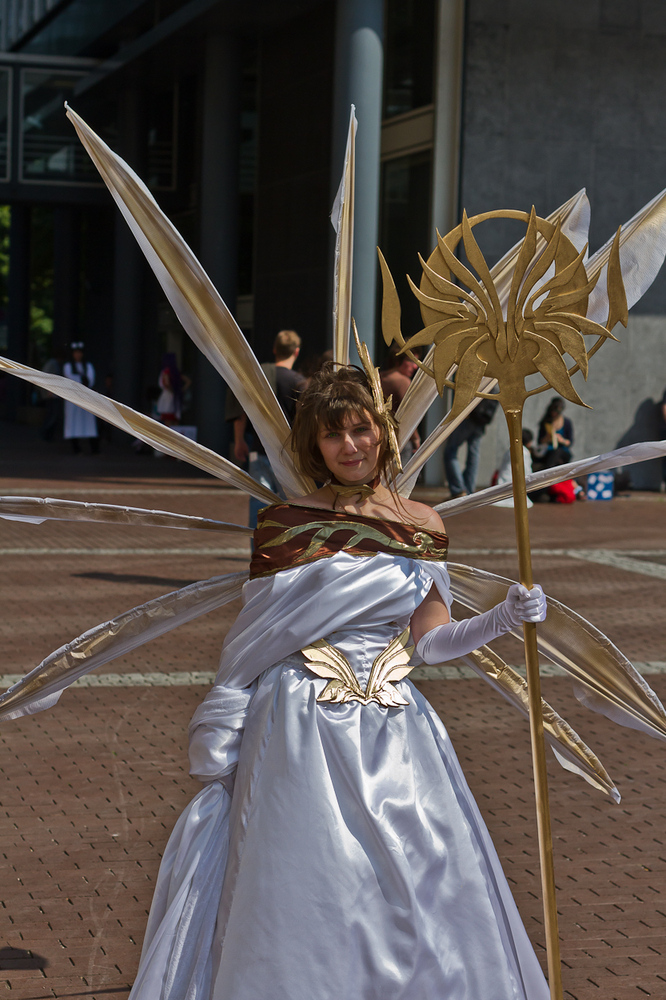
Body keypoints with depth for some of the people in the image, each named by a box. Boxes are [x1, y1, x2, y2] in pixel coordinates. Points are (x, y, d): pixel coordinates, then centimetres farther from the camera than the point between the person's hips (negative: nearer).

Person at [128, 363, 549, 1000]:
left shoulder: (421, 525, 7)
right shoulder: (283, 524, -3)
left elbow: (432, 640, 9)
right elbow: (250, 642, 1)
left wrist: (503, 618, -7)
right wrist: (220, 751, 1)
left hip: (394, 733, 3)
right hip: (302, 733, -3)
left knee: (419, 892, 5)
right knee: (303, 903, 1)